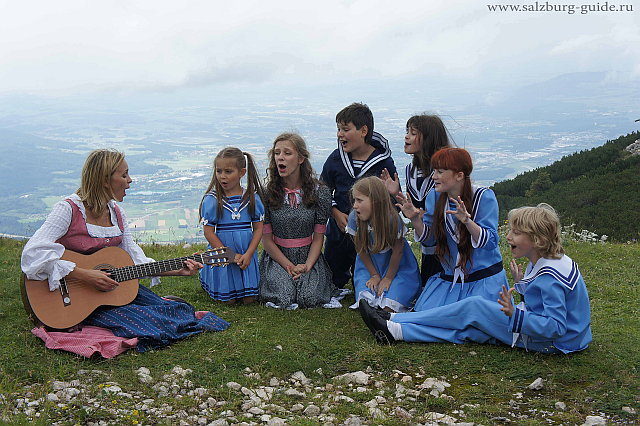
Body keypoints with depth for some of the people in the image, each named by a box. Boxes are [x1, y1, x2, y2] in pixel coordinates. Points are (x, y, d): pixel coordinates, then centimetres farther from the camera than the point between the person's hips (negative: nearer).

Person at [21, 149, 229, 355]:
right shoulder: (69, 209, -17)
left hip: (112, 284, 7)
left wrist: (178, 270, -5)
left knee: (162, 306, -16)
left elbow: (136, 260, 7)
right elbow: (33, 253, -29)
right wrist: (84, 275, -33)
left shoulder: (115, 211, 7)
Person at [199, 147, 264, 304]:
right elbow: (209, 232, -8)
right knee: (228, 300, 0)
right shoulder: (212, 200, -7)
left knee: (249, 299, 0)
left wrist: (248, 254, -12)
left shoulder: (252, 198, 0)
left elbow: (258, 228, 1)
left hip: (247, 254, 2)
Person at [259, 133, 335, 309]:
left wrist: (307, 266, -17)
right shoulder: (266, 194, -5)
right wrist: (289, 267, -14)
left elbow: (318, 238, -1)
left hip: (309, 256, 0)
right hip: (277, 257, 0)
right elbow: (267, 240, -3)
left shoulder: (320, 193, -4)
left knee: (309, 298, -23)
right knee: (283, 298, -25)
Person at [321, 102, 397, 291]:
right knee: (331, 283, 15)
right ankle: (346, 272, 46)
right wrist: (337, 214, -9)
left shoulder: (384, 163, -11)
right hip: (338, 232, 3)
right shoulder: (335, 159, -4)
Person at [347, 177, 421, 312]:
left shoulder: (392, 219, -28)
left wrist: (388, 278, -8)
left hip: (397, 265, -3)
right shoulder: (354, 218, -18)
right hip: (369, 264, 3)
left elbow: (397, 251, -15)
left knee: (389, 308, -17)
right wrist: (374, 275, -2)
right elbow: (361, 250, -5)